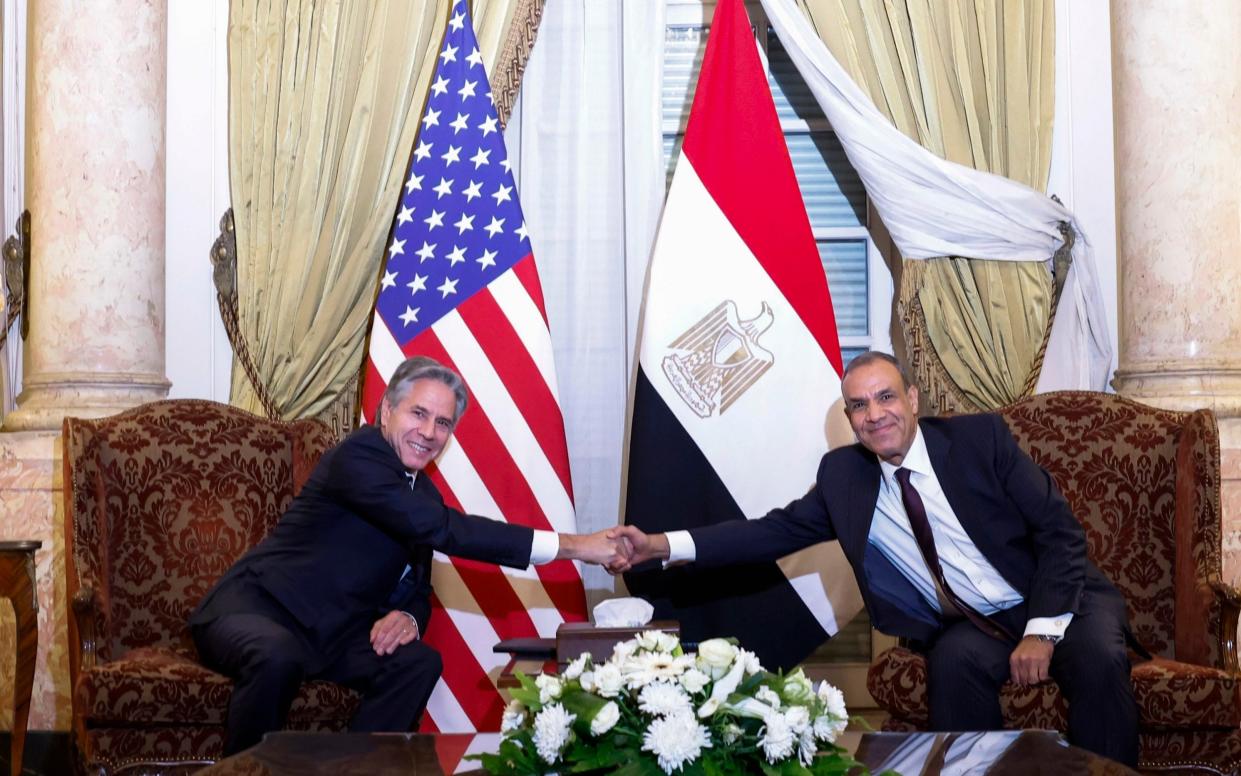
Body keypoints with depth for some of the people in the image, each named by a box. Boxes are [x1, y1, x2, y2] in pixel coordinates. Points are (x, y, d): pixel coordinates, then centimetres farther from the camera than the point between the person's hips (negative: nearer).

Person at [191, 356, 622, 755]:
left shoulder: (423, 493, 9)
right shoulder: (358, 456, -19)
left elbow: (417, 587, 16)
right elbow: (443, 529, -30)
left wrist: (406, 616, -13)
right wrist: (570, 546, -32)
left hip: (327, 633, 8)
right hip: (257, 607, -7)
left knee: (418, 662, -17)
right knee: (279, 658, -39)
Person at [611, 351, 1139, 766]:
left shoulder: (979, 437, -7)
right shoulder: (843, 475, 2)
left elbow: (1060, 530, -8)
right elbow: (779, 529, 1)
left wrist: (1042, 630, -20)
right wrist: (662, 545, -9)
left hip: (1058, 598, -1)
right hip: (976, 625, 1)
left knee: (1097, 660, -32)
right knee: (954, 660, -32)